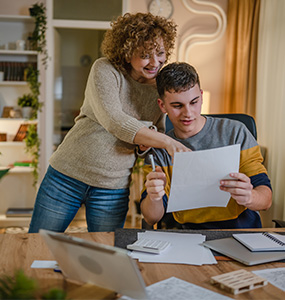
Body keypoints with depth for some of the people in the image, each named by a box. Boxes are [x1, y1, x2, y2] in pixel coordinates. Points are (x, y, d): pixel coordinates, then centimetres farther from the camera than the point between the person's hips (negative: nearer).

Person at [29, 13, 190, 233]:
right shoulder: (105, 70, -9)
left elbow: (159, 132, 13)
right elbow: (112, 120, -23)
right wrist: (165, 141, -31)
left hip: (113, 189, 3)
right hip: (67, 174, -2)